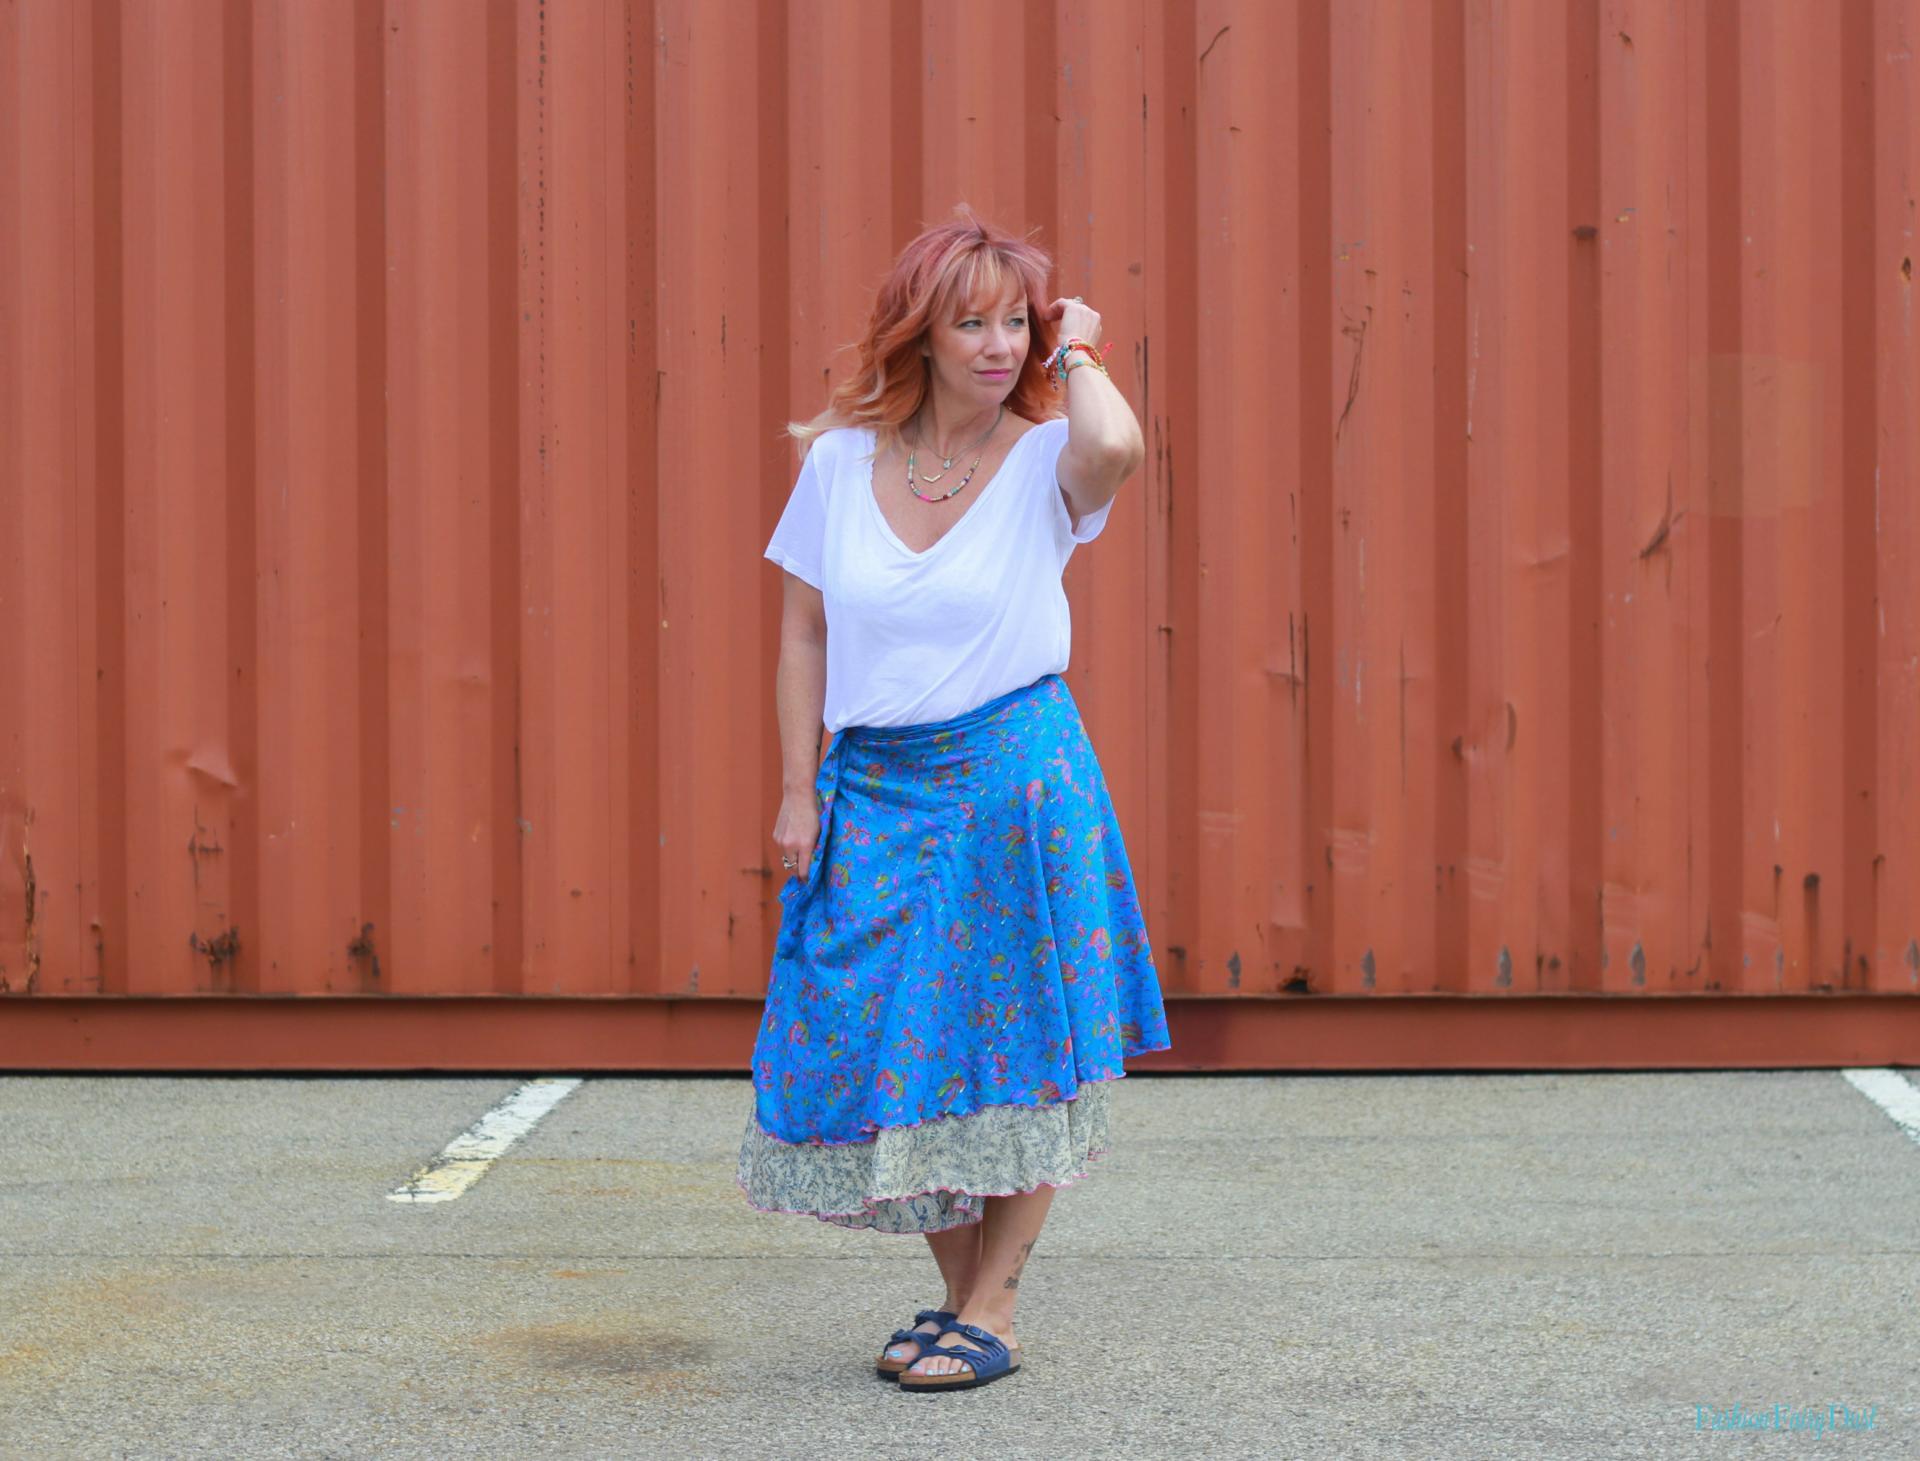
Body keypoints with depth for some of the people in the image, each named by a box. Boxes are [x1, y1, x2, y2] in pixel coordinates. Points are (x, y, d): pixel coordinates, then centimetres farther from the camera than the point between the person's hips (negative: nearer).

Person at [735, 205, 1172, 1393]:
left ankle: (992, 1315, 11)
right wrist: (800, 792, 3)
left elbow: (1117, 447, -32)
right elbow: (805, 634, 8)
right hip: (874, 785, 3)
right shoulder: (842, 459, 3)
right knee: (881, 1047, 6)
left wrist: (1079, 351, -13)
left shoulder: (1045, 460, -6)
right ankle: (957, 1294, 22)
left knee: (1015, 1055, 0)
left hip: (1015, 773, -3)